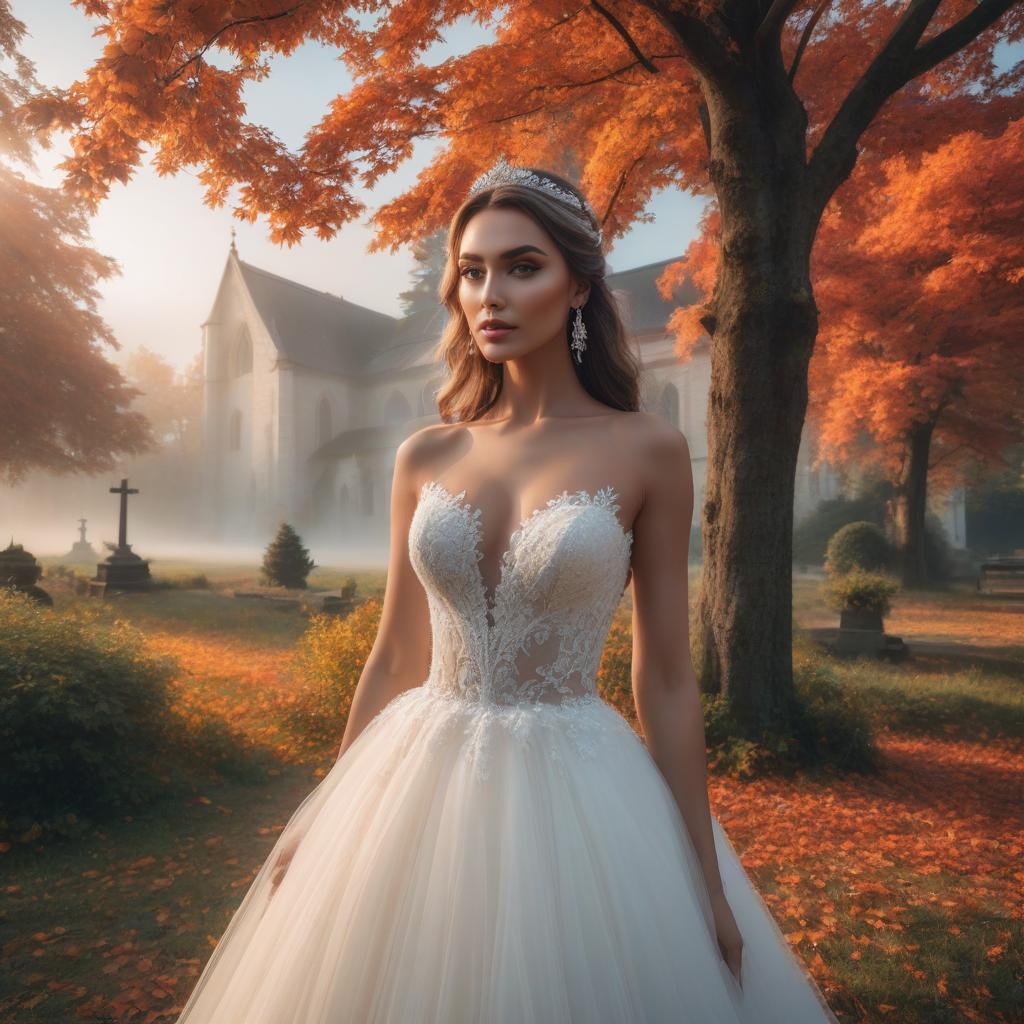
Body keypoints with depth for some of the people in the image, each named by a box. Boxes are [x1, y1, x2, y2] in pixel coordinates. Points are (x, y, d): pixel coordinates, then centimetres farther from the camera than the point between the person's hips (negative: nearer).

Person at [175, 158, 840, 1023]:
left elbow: (666, 676, -5)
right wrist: (329, 819, 10)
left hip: (574, 789, -2)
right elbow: (395, 657, 6)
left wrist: (707, 883, -2)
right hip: (423, 784, 3)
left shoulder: (646, 450, -7)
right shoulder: (427, 456, 0)